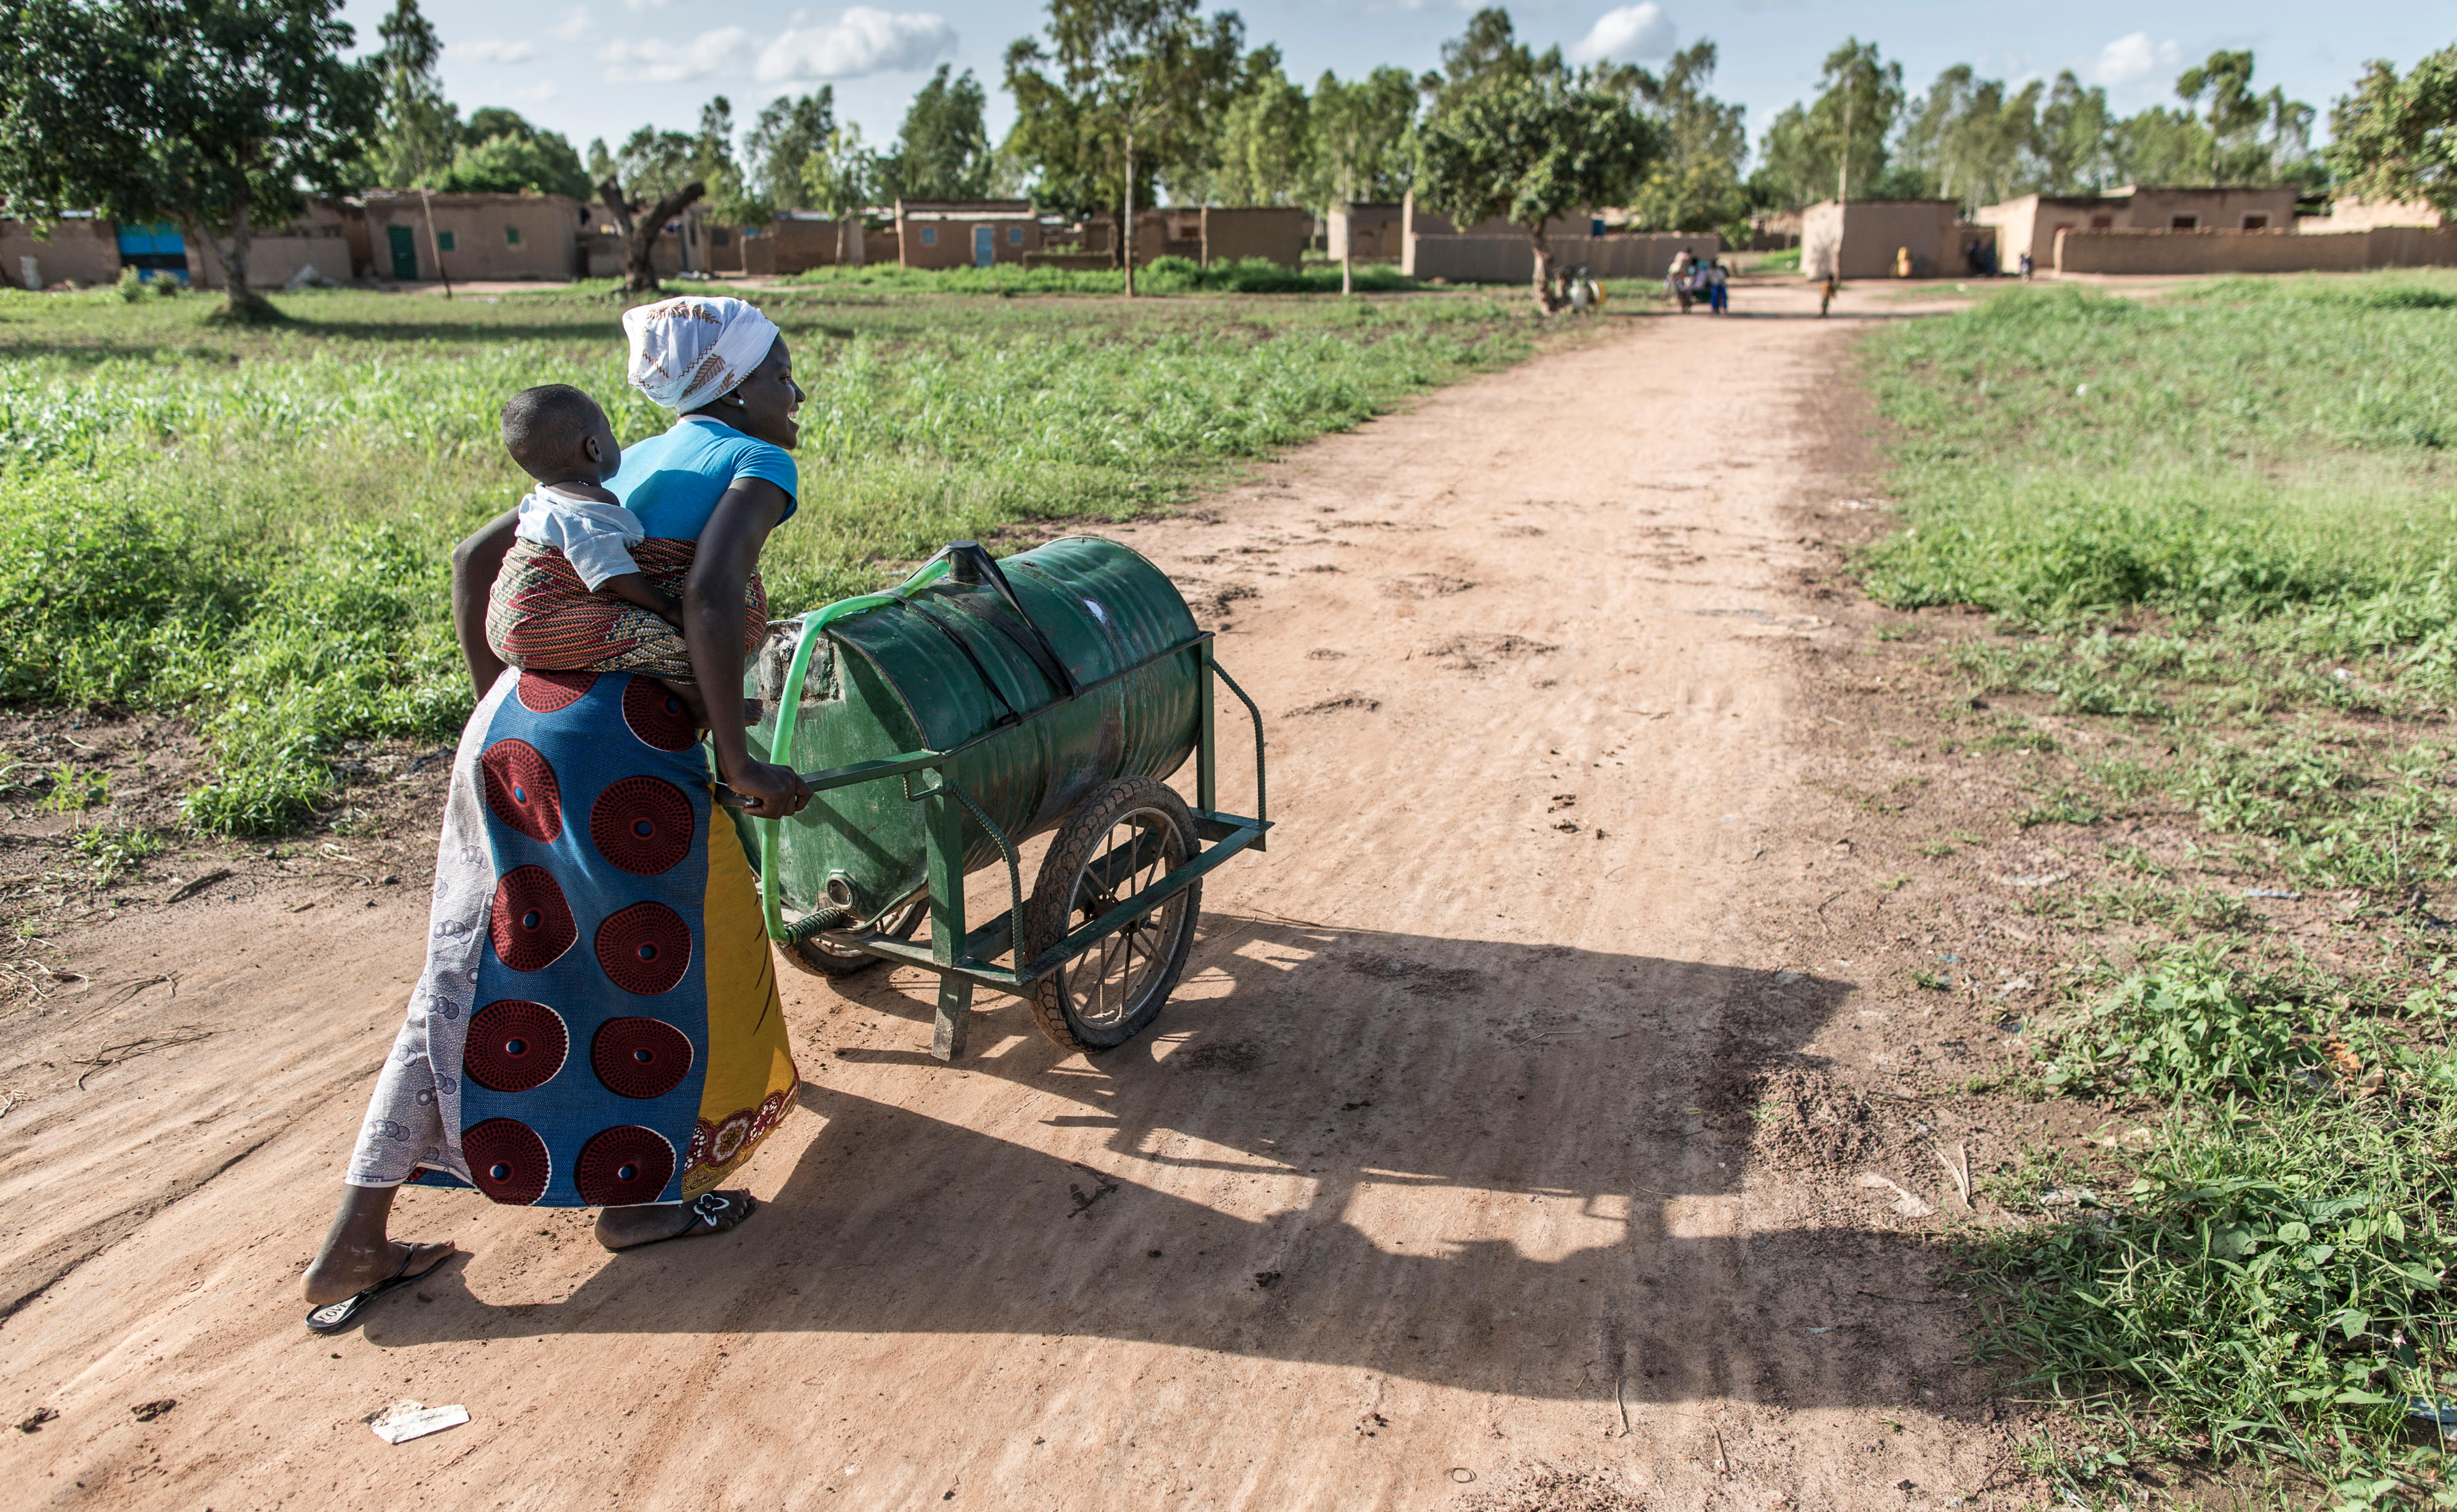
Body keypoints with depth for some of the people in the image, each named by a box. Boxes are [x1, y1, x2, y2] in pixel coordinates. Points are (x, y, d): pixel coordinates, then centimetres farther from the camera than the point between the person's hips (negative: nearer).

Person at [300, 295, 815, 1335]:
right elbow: (710, 598, -19)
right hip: (625, 741, -8)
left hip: (514, 727, 8)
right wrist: (738, 764, -15)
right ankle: (638, 1195, 29)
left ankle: (353, 1245, 20)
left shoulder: (624, 463, 22)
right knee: (674, 957, 13)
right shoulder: (756, 464, 0)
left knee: (474, 975, 14)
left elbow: (474, 560, 22)